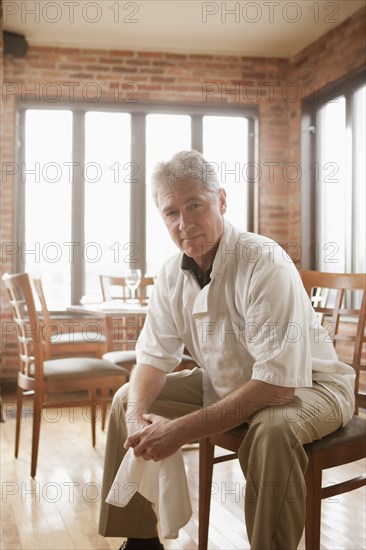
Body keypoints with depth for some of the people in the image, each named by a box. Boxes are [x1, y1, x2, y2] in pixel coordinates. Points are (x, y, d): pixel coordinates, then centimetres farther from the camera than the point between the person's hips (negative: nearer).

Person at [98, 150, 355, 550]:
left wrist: (183, 430, -34)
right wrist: (137, 414, -21)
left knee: (272, 429, -39)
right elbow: (155, 355, 0)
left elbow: (278, 382, -33)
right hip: (225, 383, 7)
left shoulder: (265, 263, -29)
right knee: (127, 399, 1)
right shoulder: (173, 273, -6)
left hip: (305, 387, -7)